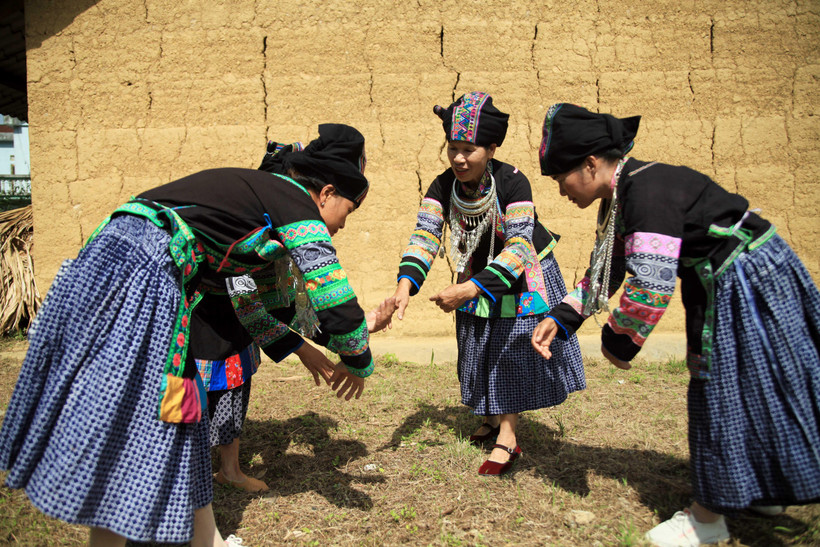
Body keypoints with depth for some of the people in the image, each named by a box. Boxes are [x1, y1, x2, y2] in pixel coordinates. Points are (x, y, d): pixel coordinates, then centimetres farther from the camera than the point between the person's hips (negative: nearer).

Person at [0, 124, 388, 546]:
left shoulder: (267, 197, 21)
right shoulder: (300, 211, -6)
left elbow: (274, 292, 33)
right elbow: (340, 310, -9)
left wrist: (302, 347, 34)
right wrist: (358, 364, 9)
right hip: (140, 271, -9)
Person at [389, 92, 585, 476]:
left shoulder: (512, 182, -29)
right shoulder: (443, 188, -17)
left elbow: (519, 247, -35)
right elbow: (424, 237, -24)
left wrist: (471, 288, -47)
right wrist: (405, 284, -43)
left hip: (522, 279, -4)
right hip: (477, 279, 5)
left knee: (515, 351, -3)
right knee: (481, 349, 14)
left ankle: (507, 435, 7)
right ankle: (492, 418, 35)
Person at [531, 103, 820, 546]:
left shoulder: (648, 191, -28)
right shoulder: (619, 198, 3)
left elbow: (650, 285, -34)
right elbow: (605, 270, 9)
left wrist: (618, 341, -19)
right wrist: (559, 319, 0)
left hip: (750, 283, -9)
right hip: (724, 287, 10)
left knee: (726, 391, 0)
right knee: (718, 385, 18)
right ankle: (758, 490, 38)